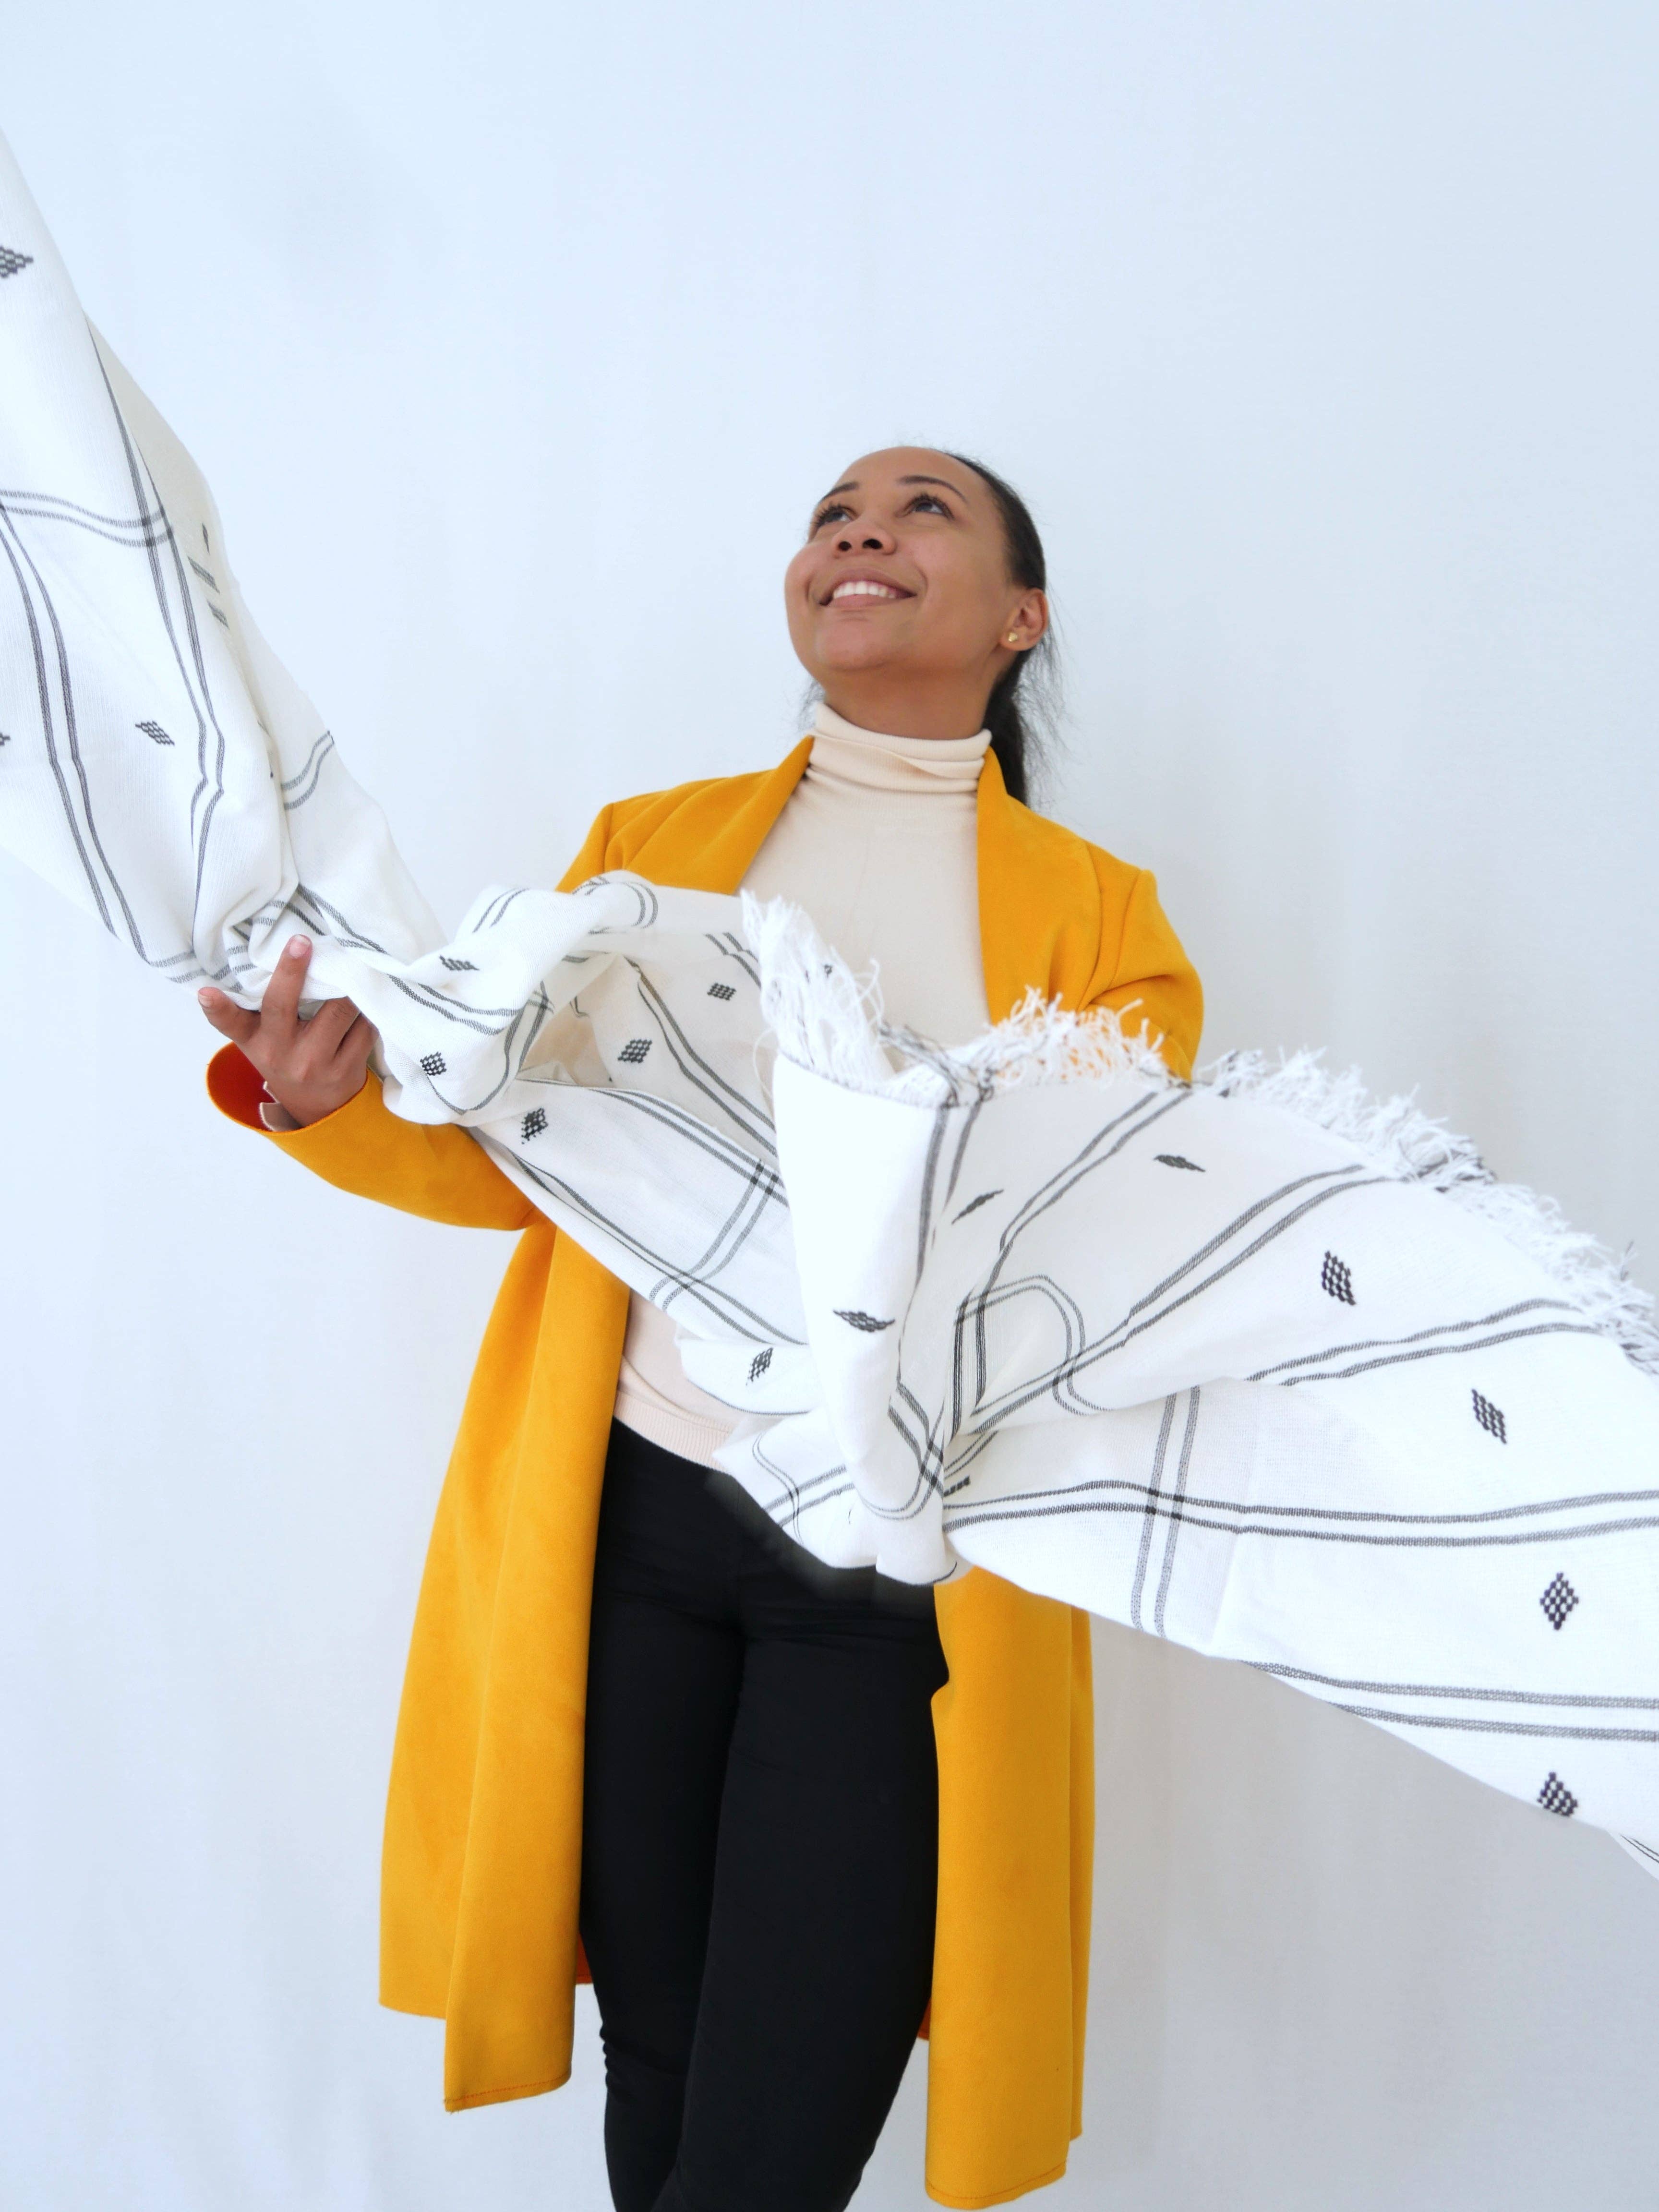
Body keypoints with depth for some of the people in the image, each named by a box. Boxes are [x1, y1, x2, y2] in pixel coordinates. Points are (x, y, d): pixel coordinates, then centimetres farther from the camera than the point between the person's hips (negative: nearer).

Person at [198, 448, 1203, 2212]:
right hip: (624, 1519, 2)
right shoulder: (649, 842, 12)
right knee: (656, 2065, 14)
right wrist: (327, 1093, -16)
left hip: (900, 1565, -1)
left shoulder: (1095, 914, 5)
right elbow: (505, 1148, 5)